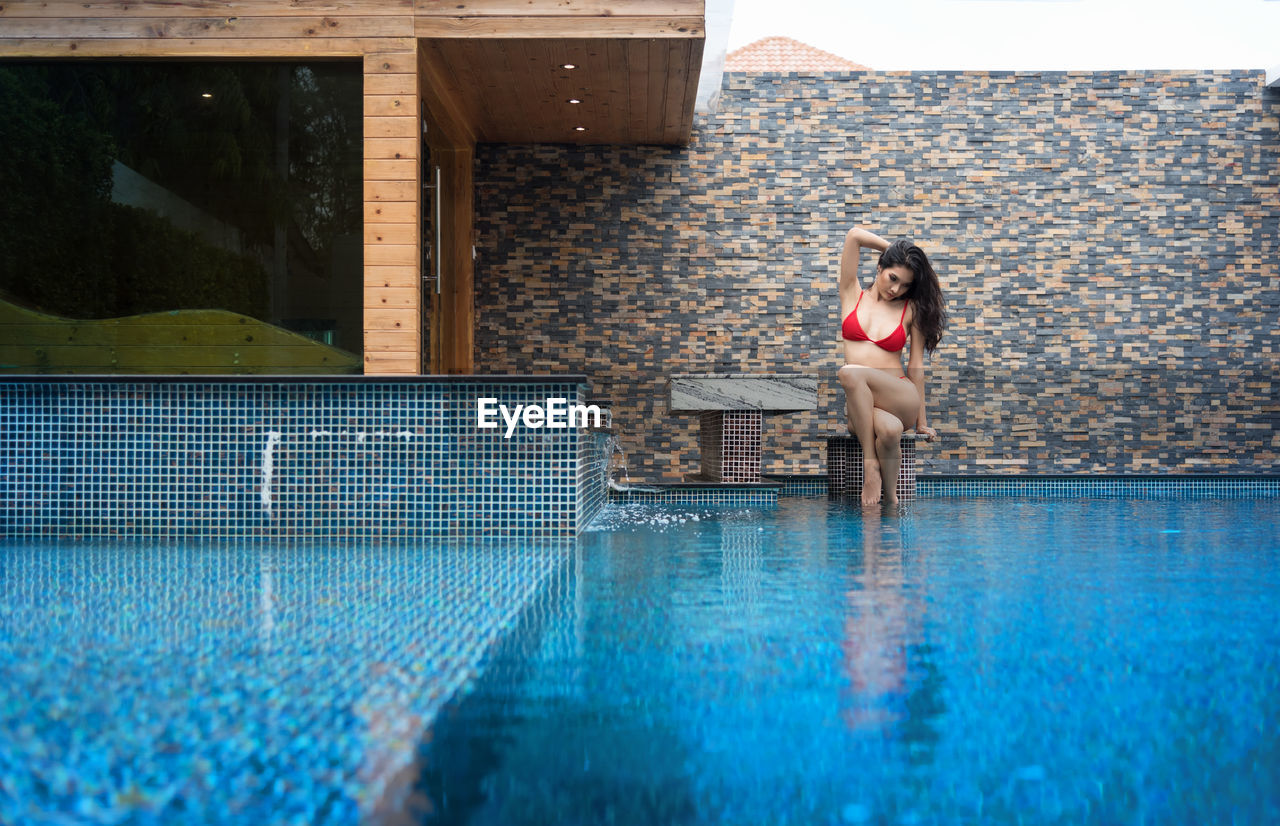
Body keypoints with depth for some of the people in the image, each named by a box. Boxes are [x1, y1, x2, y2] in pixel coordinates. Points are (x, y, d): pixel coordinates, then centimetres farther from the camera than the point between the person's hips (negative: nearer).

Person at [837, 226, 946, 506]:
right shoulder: (852, 295, 13)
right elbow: (854, 235, 6)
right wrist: (895, 249, 18)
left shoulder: (912, 309, 10)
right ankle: (889, 497, -20)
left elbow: (916, 364, 10)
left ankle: (871, 465, -30)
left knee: (851, 373, -32)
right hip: (856, 405, 2)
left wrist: (921, 422, 11)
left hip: (900, 401, -2)